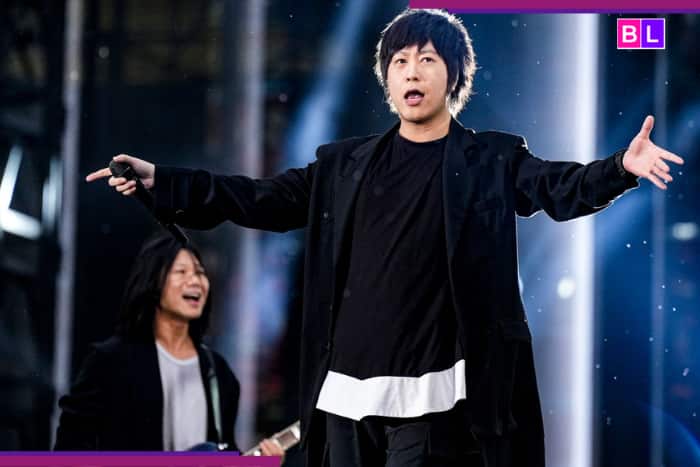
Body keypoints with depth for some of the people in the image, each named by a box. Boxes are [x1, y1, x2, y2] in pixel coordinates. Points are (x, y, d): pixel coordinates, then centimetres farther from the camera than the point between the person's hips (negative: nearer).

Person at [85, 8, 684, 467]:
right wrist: (161, 182, 6)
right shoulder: (346, 163, 13)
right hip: (345, 385, 4)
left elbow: (563, 187, -8)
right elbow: (266, 199, 13)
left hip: (429, 393, -4)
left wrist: (622, 168, -29)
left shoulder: (492, 161, 4)